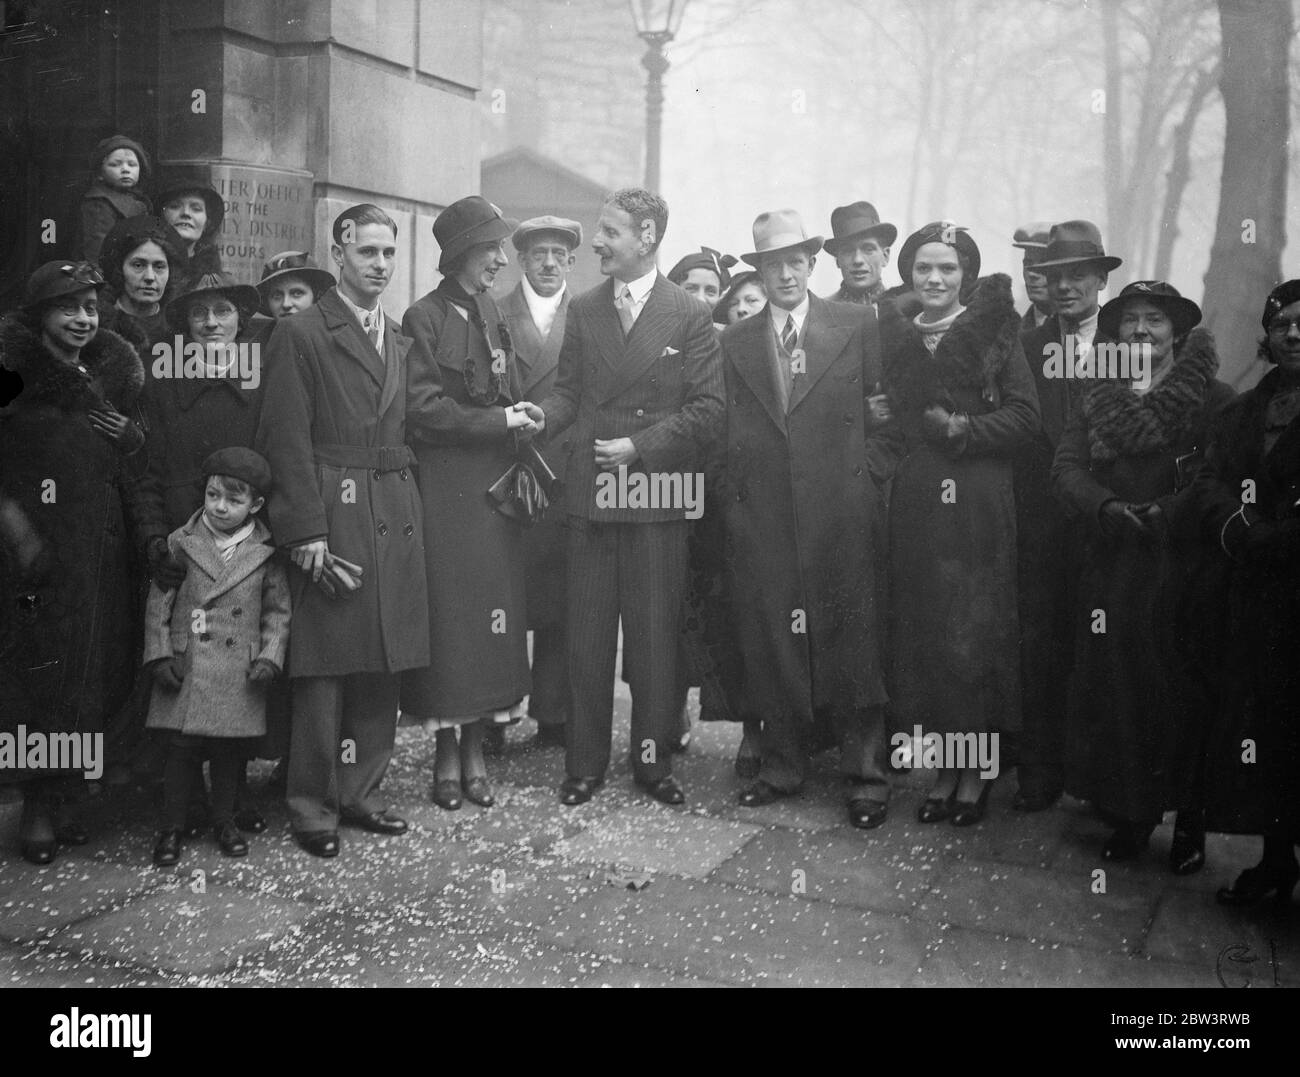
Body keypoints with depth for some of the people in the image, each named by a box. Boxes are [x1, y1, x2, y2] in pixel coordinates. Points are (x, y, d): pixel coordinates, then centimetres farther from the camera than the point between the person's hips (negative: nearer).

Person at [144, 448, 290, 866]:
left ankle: (224, 821, 25)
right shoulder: (181, 544, 1)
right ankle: (171, 828, 15)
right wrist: (159, 655, -3)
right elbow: (158, 603, 3)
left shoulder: (265, 554, 2)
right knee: (181, 749, 2)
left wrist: (270, 657, -5)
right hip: (186, 668, -1)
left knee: (230, 750, 8)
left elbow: (278, 610, 6)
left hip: (239, 673, 1)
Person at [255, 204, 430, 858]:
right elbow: (286, 442, -7)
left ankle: (360, 792, 20)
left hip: (396, 521, 6)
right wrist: (307, 533, -14)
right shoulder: (301, 336, -1)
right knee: (323, 672, -2)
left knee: (383, 669, 8)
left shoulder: (402, 342, 18)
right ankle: (312, 807, 10)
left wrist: (410, 502, 5)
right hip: (332, 519, -6)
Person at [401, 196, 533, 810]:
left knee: (493, 609, 5)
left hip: (496, 482, 5)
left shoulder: (492, 315, 14)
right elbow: (424, 409, -12)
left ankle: (476, 749, 15)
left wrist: (519, 423, 0)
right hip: (445, 487, -5)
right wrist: (501, 422, -13)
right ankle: (447, 752, 11)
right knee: (448, 613, -2)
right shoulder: (424, 319, -5)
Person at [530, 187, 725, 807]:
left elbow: (707, 408, -4)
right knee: (587, 635, 6)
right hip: (590, 494, 3)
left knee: (655, 635, 5)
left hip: (657, 497, -2)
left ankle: (653, 760, 18)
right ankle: (584, 762, 17)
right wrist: (545, 414, -10)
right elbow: (569, 390, 12)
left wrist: (640, 444, -12)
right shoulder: (583, 312, 10)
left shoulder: (689, 317, 0)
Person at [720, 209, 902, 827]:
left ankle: (866, 778, 10)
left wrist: (867, 473, -2)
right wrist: (737, 497, 2)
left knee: (852, 643, 0)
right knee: (770, 642, 4)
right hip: (763, 516, 3)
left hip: (842, 510, -2)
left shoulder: (858, 326, 6)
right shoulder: (737, 341, 14)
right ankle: (781, 768, 18)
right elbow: (732, 431, 12)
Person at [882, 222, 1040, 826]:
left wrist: (961, 430, -13)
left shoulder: (993, 331, 1)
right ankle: (944, 767, 16)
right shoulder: (892, 333, 11)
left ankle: (976, 770, 13)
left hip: (977, 502, -3)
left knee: (974, 633, -1)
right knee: (919, 632, 3)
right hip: (914, 501, 3)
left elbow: (1025, 416, -4)